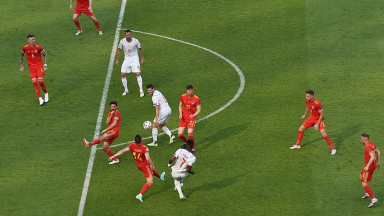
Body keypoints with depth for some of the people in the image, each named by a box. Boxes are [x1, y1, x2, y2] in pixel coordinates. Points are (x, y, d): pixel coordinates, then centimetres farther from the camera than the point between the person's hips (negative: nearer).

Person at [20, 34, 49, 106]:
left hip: (39, 66, -2)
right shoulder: (25, 48, -6)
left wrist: (45, 65, -5)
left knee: (40, 81, -12)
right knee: (34, 82, -10)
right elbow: (21, 55, 12)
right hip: (31, 67, 2)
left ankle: (46, 94, 16)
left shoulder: (39, 47, -12)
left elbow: (45, 55, 0)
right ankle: (40, 98, -5)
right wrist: (21, 65, 9)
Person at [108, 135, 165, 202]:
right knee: (150, 182, -1)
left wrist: (113, 156, -20)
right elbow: (148, 159, -38)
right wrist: (152, 165, -20)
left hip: (138, 166, 7)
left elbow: (123, 151, -23)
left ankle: (160, 176, 63)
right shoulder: (144, 148, -29)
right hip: (145, 166, -7)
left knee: (152, 170, 36)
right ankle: (140, 195, -11)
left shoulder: (132, 146, -18)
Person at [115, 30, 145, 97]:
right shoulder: (122, 41, -11)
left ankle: (141, 91, -7)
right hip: (126, 59, 3)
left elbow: (140, 49, 1)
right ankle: (126, 90, 14)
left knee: (138, 74, -15)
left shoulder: (135, 41, -15)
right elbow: (119, 50, 5)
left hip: (134, 59, -3)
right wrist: (117, 60, 5)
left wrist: (142, 58, 4)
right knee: (123, 74, -4)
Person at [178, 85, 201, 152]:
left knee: (190, 134, -17)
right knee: (180, 134, -1)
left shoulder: (196, 98, -11)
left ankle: (193, 148, 5)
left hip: (191, 118, -4)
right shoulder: (183, 97, -1)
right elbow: (180, 105, 14)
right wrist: (180, 114, -1)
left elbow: (199, 109, -6)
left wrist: (194, 115, -25)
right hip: (183, 118, 4)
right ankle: (186, 143, 30)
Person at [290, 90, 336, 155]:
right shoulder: (307, 100, -11)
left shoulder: (317, 103, -33)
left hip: (319, 119, -7)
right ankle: (297, 145, 26)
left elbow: (322, 114, -24)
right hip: (312, 117, 7)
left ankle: (332, 149, -5)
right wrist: (305, 115, 20)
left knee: (323, 134, -18)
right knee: (301, 128, 6)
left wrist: (317, 124, -25)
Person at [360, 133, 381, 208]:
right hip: (373, 165, 11)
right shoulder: (371, 144, 9)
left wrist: (367, 166, -39)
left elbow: (372, 156, -35)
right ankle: (367, 193, 40)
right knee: (361, 177, 30)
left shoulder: (368, 147, -23)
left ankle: (373, 199, -17)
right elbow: (378, 152, 21)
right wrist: (378, 162, 28)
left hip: (369, 167, -11)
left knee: (364, 184, -11)